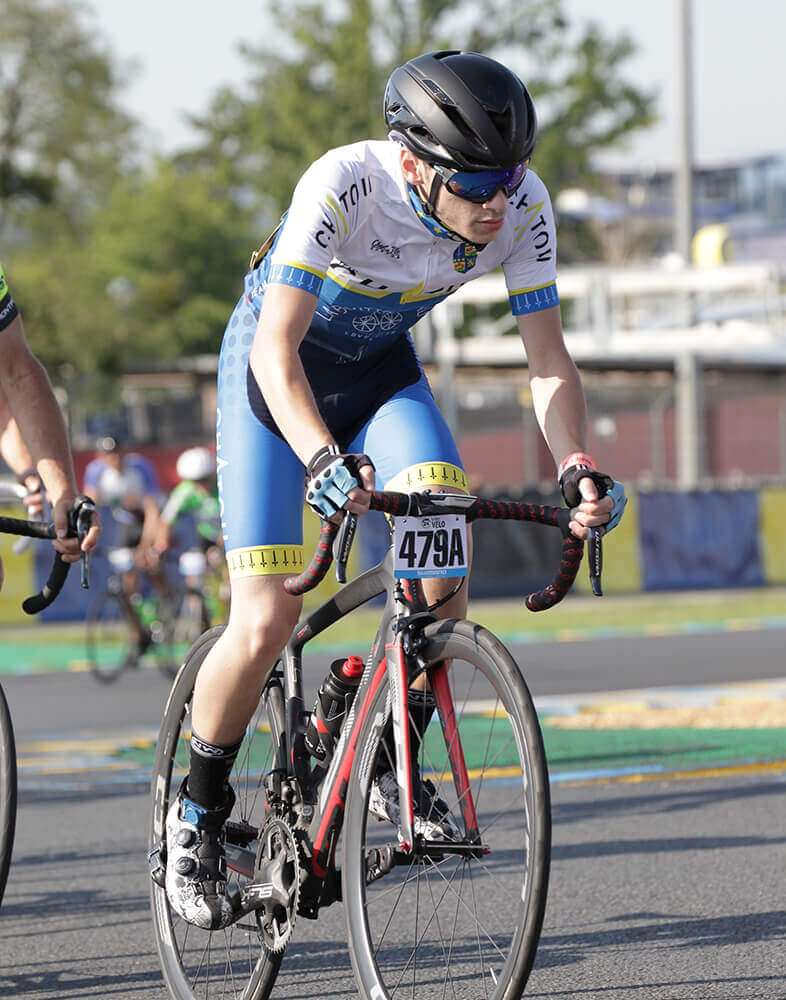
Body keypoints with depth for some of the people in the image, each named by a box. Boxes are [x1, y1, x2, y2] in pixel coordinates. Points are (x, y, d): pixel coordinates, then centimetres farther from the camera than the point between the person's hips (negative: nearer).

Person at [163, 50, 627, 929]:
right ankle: (199, 809, 11)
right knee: (266, 623, -13)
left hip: (381, 369, 4)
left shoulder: (523, 206, -22)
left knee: (442, 567, -23)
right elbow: (276, 351, -38)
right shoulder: (343, 187, -35)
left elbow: (547, 359, -15)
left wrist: (577, 468, -31)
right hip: (278, 366, -4)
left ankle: (393, 765, -1)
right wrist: (323, 459, -54)